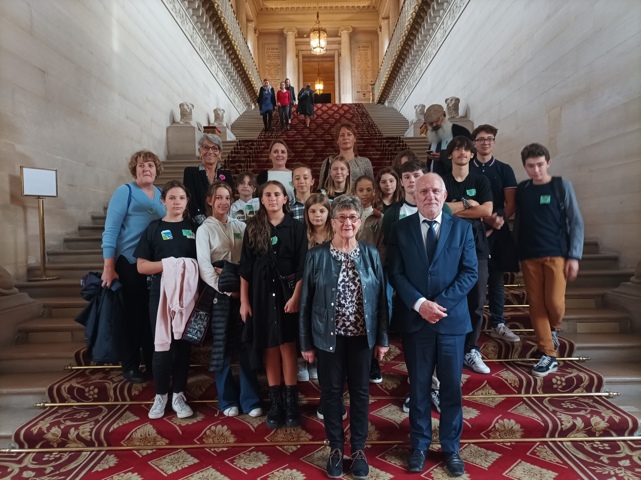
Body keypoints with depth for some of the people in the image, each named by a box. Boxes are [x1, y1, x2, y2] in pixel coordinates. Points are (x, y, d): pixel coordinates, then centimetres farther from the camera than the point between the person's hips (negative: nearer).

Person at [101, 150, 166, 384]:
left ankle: (153, 363, 23)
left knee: (152, 314, 10)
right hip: (129, 263, -5)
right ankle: (130, 366, 17)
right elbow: (110, 230, -10)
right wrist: (109, 267, -17)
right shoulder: (125, 191, -5)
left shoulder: (161, 194, 10)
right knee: (130, 314, 4)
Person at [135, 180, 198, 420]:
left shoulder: (193, 227, 8)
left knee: (183, 344, 7)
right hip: (161, 294, -1)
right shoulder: (154, 228, 3)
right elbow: (142, 266, -2)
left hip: (188, 294, 2)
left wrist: (191, 268, -8)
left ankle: (178, 395, 20)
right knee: (162, 345, 4)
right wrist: (170, 264, -15)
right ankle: (160, 395, 20)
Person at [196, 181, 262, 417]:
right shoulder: (204, 230, 1)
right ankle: (227, 400, 20)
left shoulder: (240, 226, 10)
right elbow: (205, 268, -8)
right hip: (219, 293, -2)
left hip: (242, 291, 2)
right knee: (222, 346, 5)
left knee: (246, 345, 3)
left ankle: (250, 400, 14)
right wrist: (227, 289, -12)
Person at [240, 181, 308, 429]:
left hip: (287, 292, -2)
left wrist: (296, 296, -12)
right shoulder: (253, 227, 4)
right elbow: (245, 267, 3)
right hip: (262, 293, 2)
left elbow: (302, 266, -3)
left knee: (287, 346, 0)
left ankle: (291, 402, 11)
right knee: (270, 348, 8)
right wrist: (244, 300, 0)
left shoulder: (296, 227, -1)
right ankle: (275, 403, 18)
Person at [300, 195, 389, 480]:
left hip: (362, 336, 1)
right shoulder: (317, 255, -6)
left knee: (360, 392, 13)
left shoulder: (371, 254, -2)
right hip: (328, 337, -1)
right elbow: (306, 301, -3)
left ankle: (358, 449, 32)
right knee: (331, 392, 11)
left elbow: (381, 298, 2)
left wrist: (382, 338, 1)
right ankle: (336, 447, 32)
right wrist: (306, 342, -2)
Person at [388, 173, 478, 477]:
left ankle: (451, 448, 29)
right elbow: (395, 274, -3)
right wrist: (420, 304, -16)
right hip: (414, 320, 0)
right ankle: (419, 446, 29)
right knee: (419, 386, 12)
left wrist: (441, 303, -14)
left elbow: (470, 272, -3)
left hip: (452, 319, 1)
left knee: (452, 386, 10)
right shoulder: (401, 229, 2)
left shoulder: (461, 228, 3)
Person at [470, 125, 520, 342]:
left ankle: (497, 324, 17)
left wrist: (500, 219, -16)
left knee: (496, 278, 8)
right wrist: (485, 217, -14)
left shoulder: (504, 170, 9)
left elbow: (511, 203, 3)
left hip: (499, 231, 2)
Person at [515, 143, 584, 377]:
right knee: (536, 306, 1)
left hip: (557, 254, -2)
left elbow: (576, 222, -2)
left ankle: (554, 328, 26)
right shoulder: (521, 190, 8)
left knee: (554, 302, -9)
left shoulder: (562, 185, 0)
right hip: (529, 257, 3)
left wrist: (574, 256, -9)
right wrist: (517, 253, 3)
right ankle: (548, 356, 11)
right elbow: (518, 223, 10)